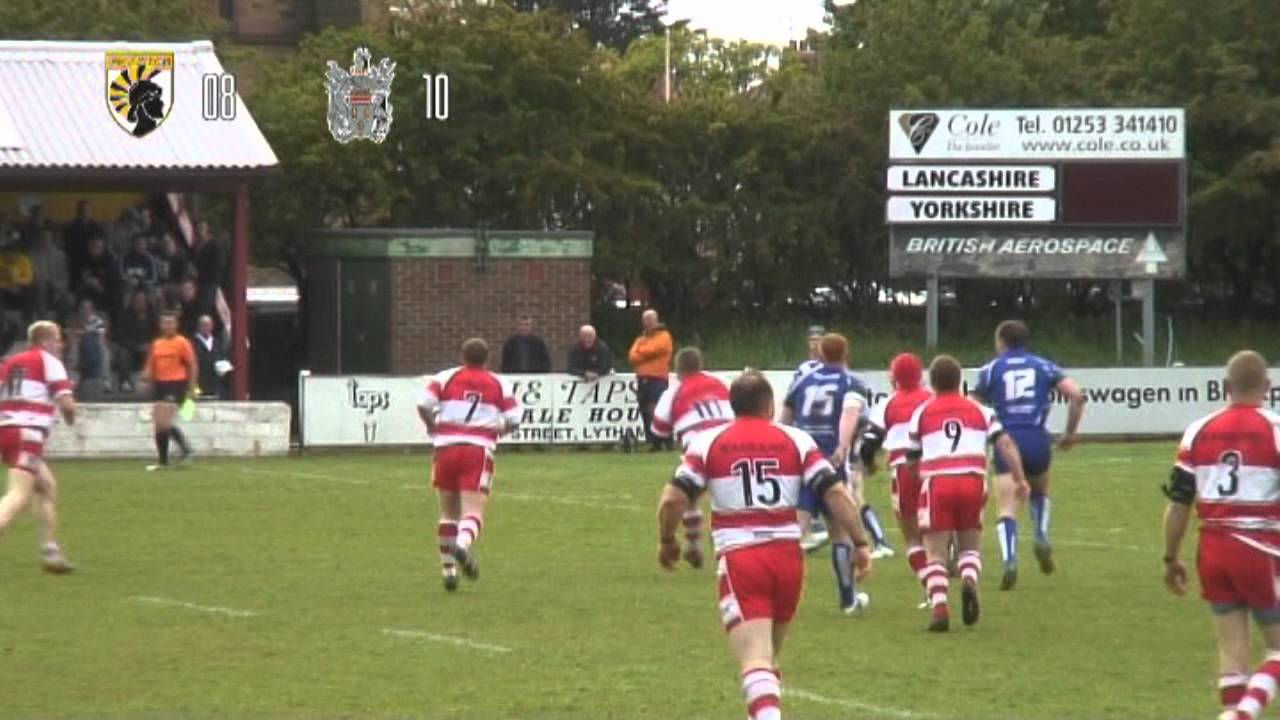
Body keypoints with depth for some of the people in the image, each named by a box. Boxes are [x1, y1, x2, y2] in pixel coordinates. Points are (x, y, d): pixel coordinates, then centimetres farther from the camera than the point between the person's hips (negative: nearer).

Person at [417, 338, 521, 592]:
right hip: (480, 451, -1)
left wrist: (432, 427, 12)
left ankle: (448, 569, 16)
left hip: (446, 448, 1)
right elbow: (513, 419, 2)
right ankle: (463, 543, -41)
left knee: (449, 512, 15)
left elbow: (423, 403, -7)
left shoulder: (445, 378, 7)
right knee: (473, 511, -8)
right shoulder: (499, 385, 9)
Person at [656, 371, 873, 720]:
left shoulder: (708, 442, 3)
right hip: (788, 557, 3)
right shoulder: (796, 440, 7)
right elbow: (836, 493, -1)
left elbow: (673, 499, -3)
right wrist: (860, 543, 5)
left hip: (738, 559, -3)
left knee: (756, 662, -12)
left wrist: (667, 540, 15)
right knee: (767, 655, 24)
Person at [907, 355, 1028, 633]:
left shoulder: (922, 413, 13)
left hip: (936, 484, -1)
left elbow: (913, 459, 16)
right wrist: (1020, 479, 4)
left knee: (936, 554, 4)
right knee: (970, 545, 18)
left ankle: (939, 607, -18)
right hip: (972, 481, 1)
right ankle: (969, 580, -15)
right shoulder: (979, 410, 16)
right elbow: (1005, 444, 4)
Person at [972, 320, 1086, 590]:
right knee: (1040, 493, 29)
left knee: (1007, 507, -4)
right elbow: (1076, 395, 1)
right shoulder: (1044, 366, 12)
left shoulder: (991, 369, 8)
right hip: (1038, 440, 2)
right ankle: (1042, 537, 6)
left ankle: (1010, 561, -23)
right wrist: (1070, 433, 9)